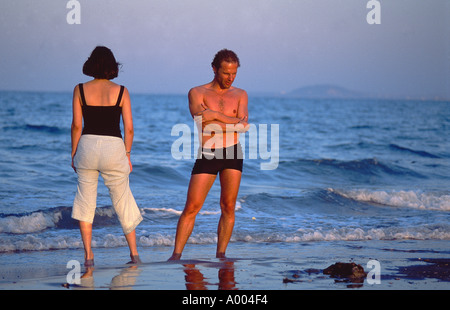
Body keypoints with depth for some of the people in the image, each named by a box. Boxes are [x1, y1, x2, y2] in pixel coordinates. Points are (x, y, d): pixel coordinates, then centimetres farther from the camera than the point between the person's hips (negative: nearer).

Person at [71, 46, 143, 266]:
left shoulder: (80, 90, 1)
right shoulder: (121, 91, 1)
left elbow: (77, 125, 0)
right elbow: (129, 128, 0)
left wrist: (74, 154, 9)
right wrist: (127, 154, 11)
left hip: (87, 145, 0)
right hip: (114, 147, 0)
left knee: (85, 200, 11)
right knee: (123, 201, 12)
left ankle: (88, 255, 6)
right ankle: (134, 253, 17)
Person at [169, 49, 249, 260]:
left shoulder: (240, 95, 12)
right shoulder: (197, 93, 5)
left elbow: (243, 124, -5)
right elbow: (202, 123, -12)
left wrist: (215, 115, -11)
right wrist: (235, 123, -8)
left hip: (232, 154, 2)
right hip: (207, 155, -2)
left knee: (228, 207, -1)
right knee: (192, 207, -7)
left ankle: (220, 254, 7)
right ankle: (176, 254, -4)